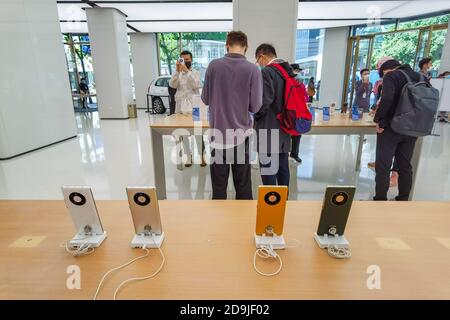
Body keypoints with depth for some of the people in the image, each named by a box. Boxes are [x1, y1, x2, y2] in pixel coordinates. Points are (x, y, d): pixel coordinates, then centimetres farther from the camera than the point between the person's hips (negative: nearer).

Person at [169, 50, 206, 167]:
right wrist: (177, 71, -21)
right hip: (180, 106, 3)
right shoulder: (177, 73, 10)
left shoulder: (196, 72, 4)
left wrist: (187, 71, -21)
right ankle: (188, 156, 15)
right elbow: (172, 85, -9)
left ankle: (202, 156, 3)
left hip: (193, 106, -3)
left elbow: (197, 85, -15)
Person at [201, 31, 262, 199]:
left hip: (218, 132, 1)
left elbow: (205, 98, 3)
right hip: (241, 133, -1)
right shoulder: (253, 69, -8)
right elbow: (255, 106, -7)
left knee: (219, 184, 13)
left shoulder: (214, 65, -4)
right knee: (243, 184, 13)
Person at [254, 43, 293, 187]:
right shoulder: (289, 71, 12)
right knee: (282, 168, 16)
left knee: (268, 171, 0)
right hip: (284, 127, 9)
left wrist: (256, 116, -3)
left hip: (269, 129, -8)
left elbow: (264, 101, -21)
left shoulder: (266, 72, -13)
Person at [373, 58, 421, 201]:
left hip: (391, 127, -7)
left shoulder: (391, 76, -7)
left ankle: (380, 200, 6)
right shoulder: (420, 77, 14)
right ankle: (403, 200, 23)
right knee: (405, 166, 14)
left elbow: (386, 99, -24)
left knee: (383, 165, 0)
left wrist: (378, 119, -14)